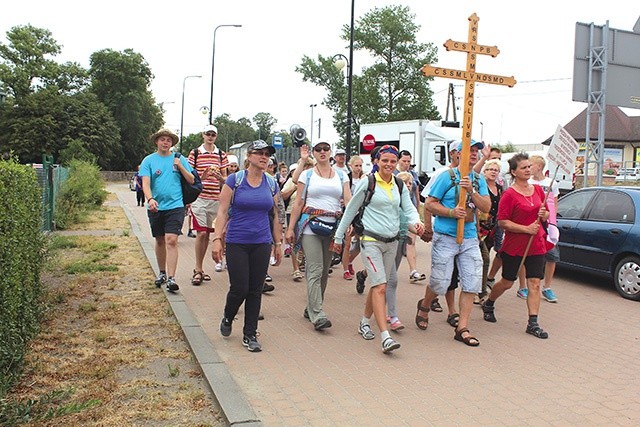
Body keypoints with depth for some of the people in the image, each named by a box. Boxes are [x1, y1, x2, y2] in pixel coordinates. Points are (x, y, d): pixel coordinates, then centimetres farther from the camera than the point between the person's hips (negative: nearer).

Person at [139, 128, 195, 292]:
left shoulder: (180, 159, 6)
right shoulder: (149, 160, 4)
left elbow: (191, 180, 5)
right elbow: (145, 183, -7)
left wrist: (180, 166, -9)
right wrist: (150, 199, -25)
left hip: (175, 205, -2)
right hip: (155, 207, 2)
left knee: (171, 240, -13)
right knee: (160, 240, 13)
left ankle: (171, 278, -14)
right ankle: (162, 273, 30)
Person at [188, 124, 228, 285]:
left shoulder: (221, 155, 10)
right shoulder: (195, 153, 2)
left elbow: (225, 179, 12)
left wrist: (219, 177, -10)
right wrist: (202, 177, -15)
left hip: (215, 198, 4)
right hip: (199, 198, -3)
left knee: (207, 234, 9)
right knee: (201, 233, -11)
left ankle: (199, 268, 20)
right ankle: (198, 270, -1)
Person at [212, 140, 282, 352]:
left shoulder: (272, 184, 7)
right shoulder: (235, 180, -4)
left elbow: (275, 216, 13)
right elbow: (222, 211, -5)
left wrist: (278, 243, 13)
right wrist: (217, 239, -12)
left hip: (262, 244, 3)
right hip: (236, 243, -3)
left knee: (255, 291, 6)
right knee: (239, 288, -3)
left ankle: (250, 335, 19)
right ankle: (227, 318, 29)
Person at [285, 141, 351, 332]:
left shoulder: (341, 175, 12)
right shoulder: (307, 175, 6)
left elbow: (349, 200, 3)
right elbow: (299, 203, 5)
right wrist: (290, 228, -1)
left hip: (333, 227, 3)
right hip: (310, 226, -3)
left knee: (324, 271, 9)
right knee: (315, 271, -10)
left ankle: (311, 308, 23)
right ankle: (317, 315, -12)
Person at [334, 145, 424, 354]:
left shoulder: (400, 185, 10)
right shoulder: (367, 182, -4)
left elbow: (409, 208, 7)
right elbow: (351, 209, 2)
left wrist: (416, 221, -18)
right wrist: (339, 236, 6)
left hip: (392, 242, 6)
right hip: (371, 240, -5)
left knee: (378, 285, 13)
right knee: (380, 286, -14)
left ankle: (365, 322, 33)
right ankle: (385, 337, -17)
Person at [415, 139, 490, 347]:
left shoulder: (479, 180, 10)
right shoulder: (447, 177, -4)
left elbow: (486, 207, -1)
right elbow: (429, 203, -5)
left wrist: (471, 191, -16)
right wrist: (451, 212, -18)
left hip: (470, 238, 5)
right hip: (445, 237, -5)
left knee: (472, 283, 0)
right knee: (440, 283, -1)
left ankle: (462, 328, 9)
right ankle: (424, 305, 32)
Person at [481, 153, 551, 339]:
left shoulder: (538, 190, 7)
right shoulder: (509, 194, -12)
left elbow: (545, 215, 19)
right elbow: (502, 222, -16)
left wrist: (544, 214, -4)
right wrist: (526, 228, -20)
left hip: (536, 245, 5)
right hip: (514, 246, -5)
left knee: (534, 284, 1)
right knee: (507, 282, 10)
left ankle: (533, 323, 6)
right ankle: (488, 304, 36)